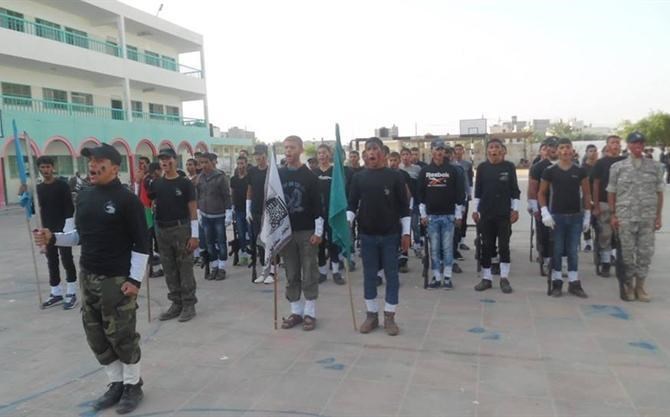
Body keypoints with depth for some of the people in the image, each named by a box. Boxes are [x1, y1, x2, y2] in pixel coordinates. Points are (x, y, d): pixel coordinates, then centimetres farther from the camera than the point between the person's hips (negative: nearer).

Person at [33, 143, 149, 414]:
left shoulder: (126, 199, -13)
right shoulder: (84, 196, 8)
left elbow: (141, 244, -12)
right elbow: (81, 235, 18)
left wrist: (135, 279, -16)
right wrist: (53, 238, 1)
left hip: (117, 279, -7)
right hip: (87, 277, 7)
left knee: (121, 336, 2)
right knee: (96, 336, 14)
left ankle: (133, 385, 22)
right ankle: (117, 383, 31)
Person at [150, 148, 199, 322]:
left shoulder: (185, 183, -4)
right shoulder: (156, 184, 9)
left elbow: (192, 210, -6)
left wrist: (194, 235, -11)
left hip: (181, 229, -5)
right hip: (161, 231, 5)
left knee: (185, 269, 0)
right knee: (169, 270, 11)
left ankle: (189, 304, 9)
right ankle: (176, 303, 22)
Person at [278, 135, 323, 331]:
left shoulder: (310, 176, -3)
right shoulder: (277, 175, 5)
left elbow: (317, 205, -4)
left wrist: (318, 231, -9)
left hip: (307, 231, -3)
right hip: (285, 231, 3)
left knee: (309, 273, 2)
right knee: (291, 274, 8)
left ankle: (310, 312, 12)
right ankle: (296, 311, 19)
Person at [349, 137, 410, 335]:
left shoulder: (394, 177, -2)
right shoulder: (358, 178, 4)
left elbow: (404, 207, 0)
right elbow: (352, 204, 6)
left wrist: (406, 233, -4)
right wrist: (347, 221, -12)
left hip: (390, 235, -1)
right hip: (367, 235, 2)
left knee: (391, 275, 4)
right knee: (369, 275, 8)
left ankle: (389, 317, 14)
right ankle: (371, 315, 20)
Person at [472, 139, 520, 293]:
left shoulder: (509, 166, 1)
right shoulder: (482, 167, 4)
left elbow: (515, 190, 3)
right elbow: (477, 190, 7)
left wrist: (515, 209, -3)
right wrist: (475, 210, 3)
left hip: (504, 213, -1)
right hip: (486, 213, 1)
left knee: (504, 245, 1)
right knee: (486, 246, 6)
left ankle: (504, 278, 12)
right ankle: (486, 278, 14)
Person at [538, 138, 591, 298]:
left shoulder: (580, 171, 2)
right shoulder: (550, 171, -2)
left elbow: (586, 194, 7)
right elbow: (541, 193, 1)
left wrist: (587, 216, 2)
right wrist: (545, 213, -10)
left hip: (576, 216, 2)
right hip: (556, 216, -1)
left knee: (573, 251, 7)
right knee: (557, 250, 3)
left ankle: (574, 283, 15)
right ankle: (556, 283, 12)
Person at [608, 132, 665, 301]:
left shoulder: (655, 166, 6)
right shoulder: (618, 167, 1)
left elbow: (659, 192, 8)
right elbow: (611, 192, 3)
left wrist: (659, 216, 4)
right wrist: (613, 215, -2)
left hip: (648, 217, 2)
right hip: (625, 217, -2)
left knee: (645, 252, 6)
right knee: (627, 252, 4)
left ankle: (640, 285, 19)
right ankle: (628, 285, 18)